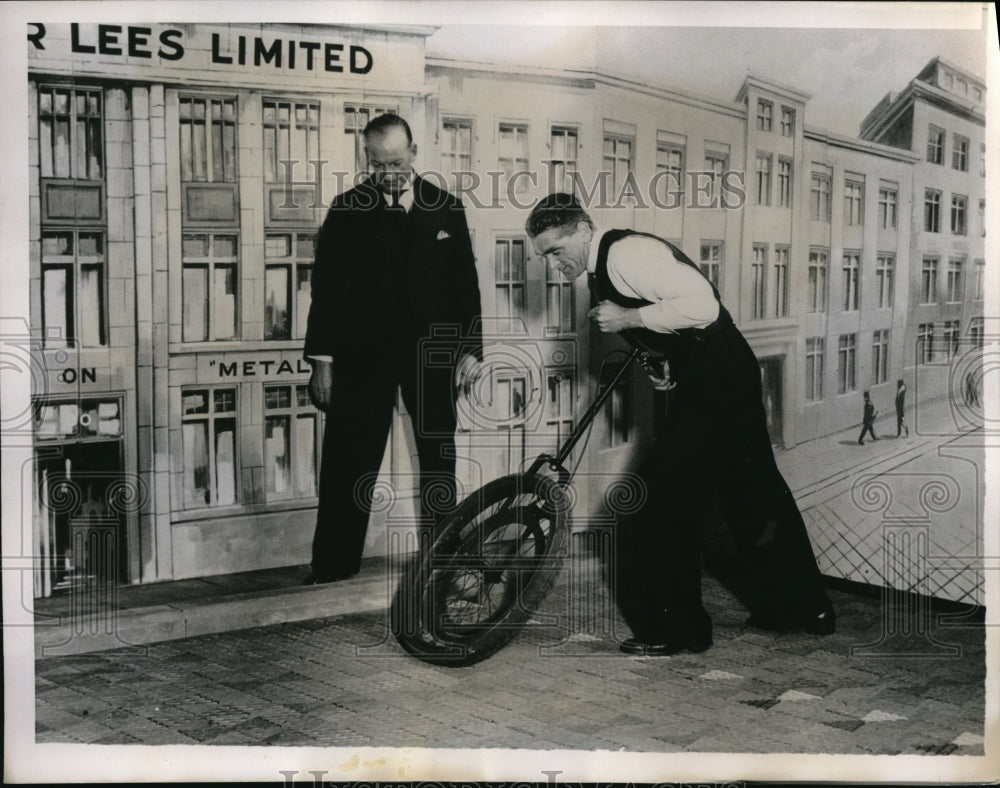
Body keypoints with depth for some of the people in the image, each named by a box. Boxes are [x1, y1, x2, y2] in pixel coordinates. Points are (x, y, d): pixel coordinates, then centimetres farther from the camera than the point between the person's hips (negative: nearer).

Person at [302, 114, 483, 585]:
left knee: (438, 459, 10)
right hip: (363, 355, -2)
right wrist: (322, 360, -4)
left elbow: (465, 283, 9)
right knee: (348, 464, -3)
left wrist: (471, 348, 3)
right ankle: (332, 571, 3)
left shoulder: (446, 209, 7)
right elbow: (326, 286, 1)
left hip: (431, 353, 2)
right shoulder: (347, 210, 2)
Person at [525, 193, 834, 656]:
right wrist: (663, 362, 6)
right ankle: (803, 607, 33)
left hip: (717, 384, -10)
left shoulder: (626, 253, -19)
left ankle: (673, 627, 5)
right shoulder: (601, 272, 12)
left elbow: (702, 303, -28)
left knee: (661, 497, -7)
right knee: (753, 493, 19)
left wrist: (629, 318, -21)